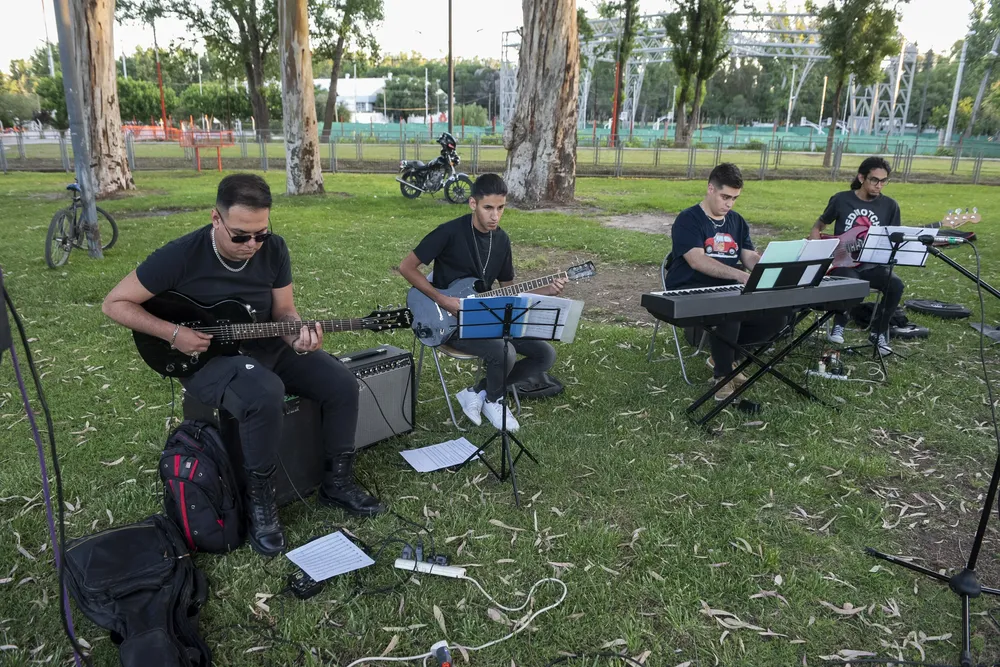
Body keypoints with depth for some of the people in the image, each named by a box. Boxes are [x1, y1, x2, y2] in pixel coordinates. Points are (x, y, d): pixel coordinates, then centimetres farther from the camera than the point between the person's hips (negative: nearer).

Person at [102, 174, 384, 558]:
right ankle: (259, 497, -13)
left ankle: (336, 482, 8)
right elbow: (115, 303, -9)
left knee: (342, 384, -10)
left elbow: (283, 311, 2)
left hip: (265, 347, 6)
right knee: (265, 394, -37)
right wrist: (174, 334, -19)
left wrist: (297, 335, -21)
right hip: (206, 358, -5)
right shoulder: (182, 255, -18)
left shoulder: (274, 249, -6)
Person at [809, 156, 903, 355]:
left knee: (895, 285, -27)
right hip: (842, 262, -2)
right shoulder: (841, 199, 0)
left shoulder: (890, 206, 4)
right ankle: (839, 324, -6)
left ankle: (878, 331, -4)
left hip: (872, 265, 2)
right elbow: (818, 226, 12)